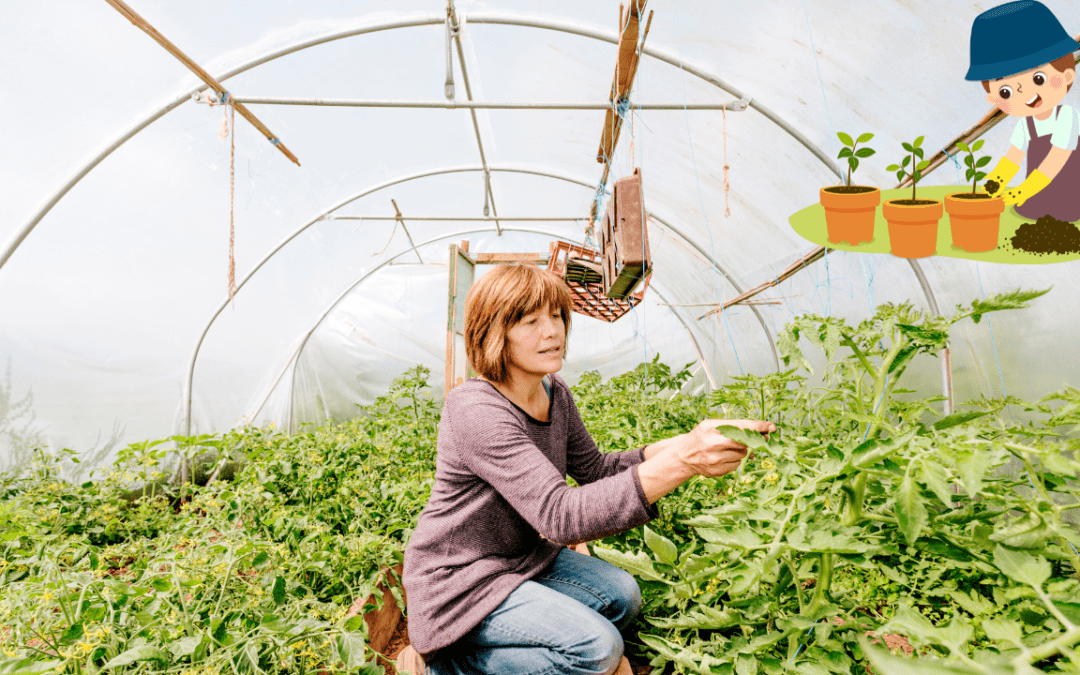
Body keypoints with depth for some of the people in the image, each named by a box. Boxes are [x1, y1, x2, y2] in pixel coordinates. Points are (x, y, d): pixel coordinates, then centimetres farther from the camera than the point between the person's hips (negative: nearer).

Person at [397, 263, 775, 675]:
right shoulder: (476, 411, -30)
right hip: (460, 580, -8)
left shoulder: (555, 394, -1)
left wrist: (683, 444, -11)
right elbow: (560, 516, -37)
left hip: (523, 558, 9)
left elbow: (595, 469, 6)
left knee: (622, 598, 1)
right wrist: (679, 464, -44)